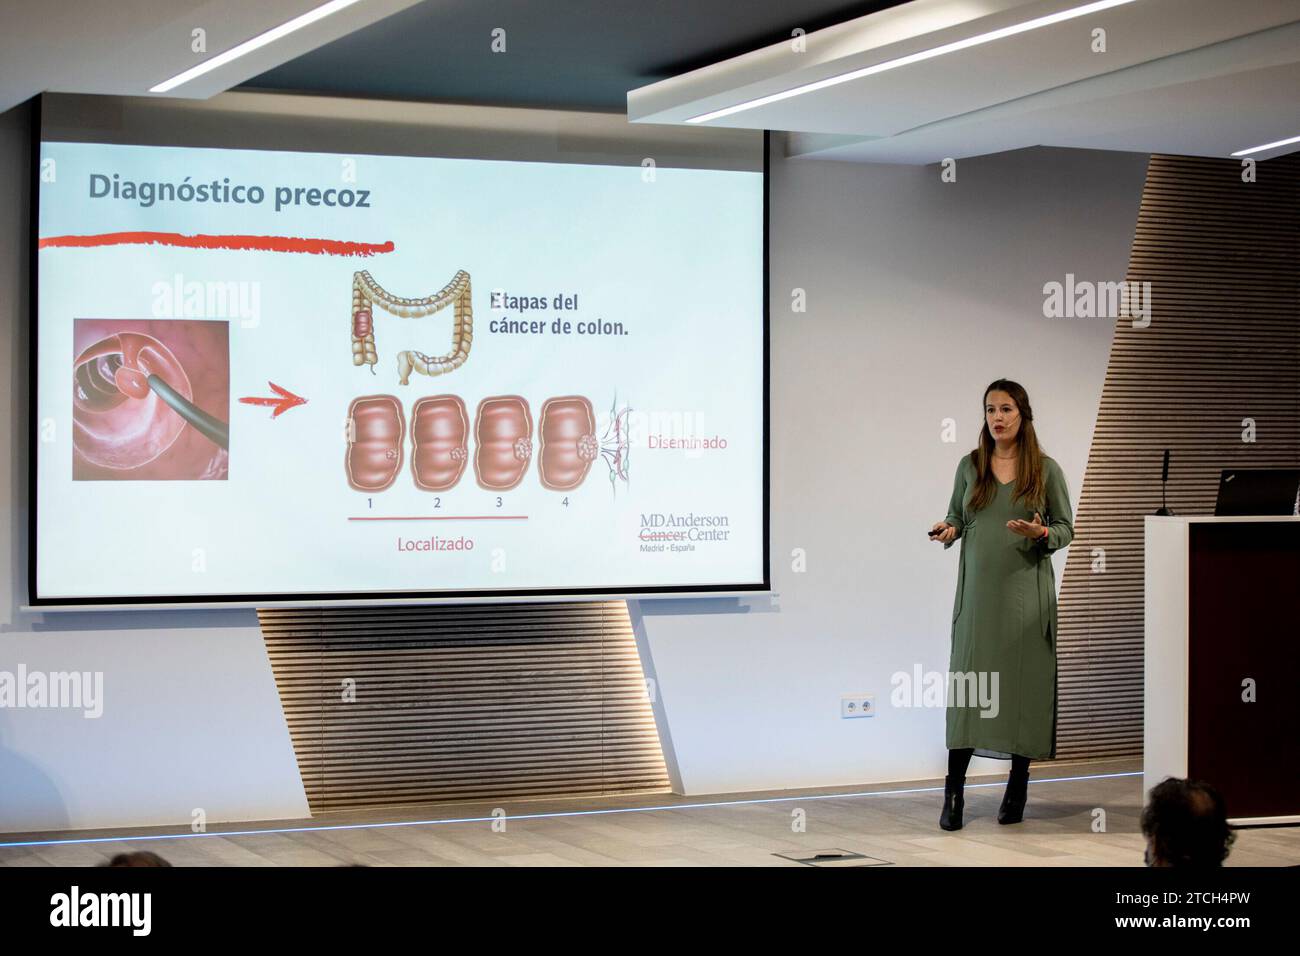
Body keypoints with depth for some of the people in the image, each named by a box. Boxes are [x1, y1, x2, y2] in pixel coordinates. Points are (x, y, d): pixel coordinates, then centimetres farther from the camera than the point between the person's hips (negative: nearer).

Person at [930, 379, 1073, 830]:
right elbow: (956, 518, 15)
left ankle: (1017, 788, 13)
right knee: (968, 683, -4)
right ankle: (954, 791, -1)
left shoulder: (1046, 469, 2)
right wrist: (948, 531, -7)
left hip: (1025, 590, -1)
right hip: (978, 589, 1)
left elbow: (1066, 528, 5)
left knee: (1024, 682, 0)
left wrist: (1040, 533, -15)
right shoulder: (970, 466, 8)